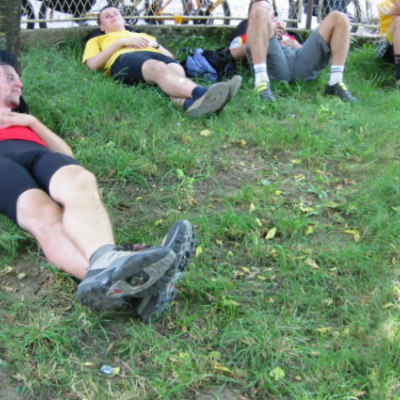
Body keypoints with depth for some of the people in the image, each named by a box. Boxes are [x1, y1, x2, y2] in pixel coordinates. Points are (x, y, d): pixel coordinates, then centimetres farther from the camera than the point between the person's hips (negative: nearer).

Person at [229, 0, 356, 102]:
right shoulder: (244, 33, 36)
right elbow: (235, 53, 11)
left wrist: (299, 46, 7)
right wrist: (266, 33, 6)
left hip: (301, 61, 4)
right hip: (274, 65, -3)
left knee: (339, 18, 0)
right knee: (259, 12, -20)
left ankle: (336, 83, -18)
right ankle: (261, 81, -39)